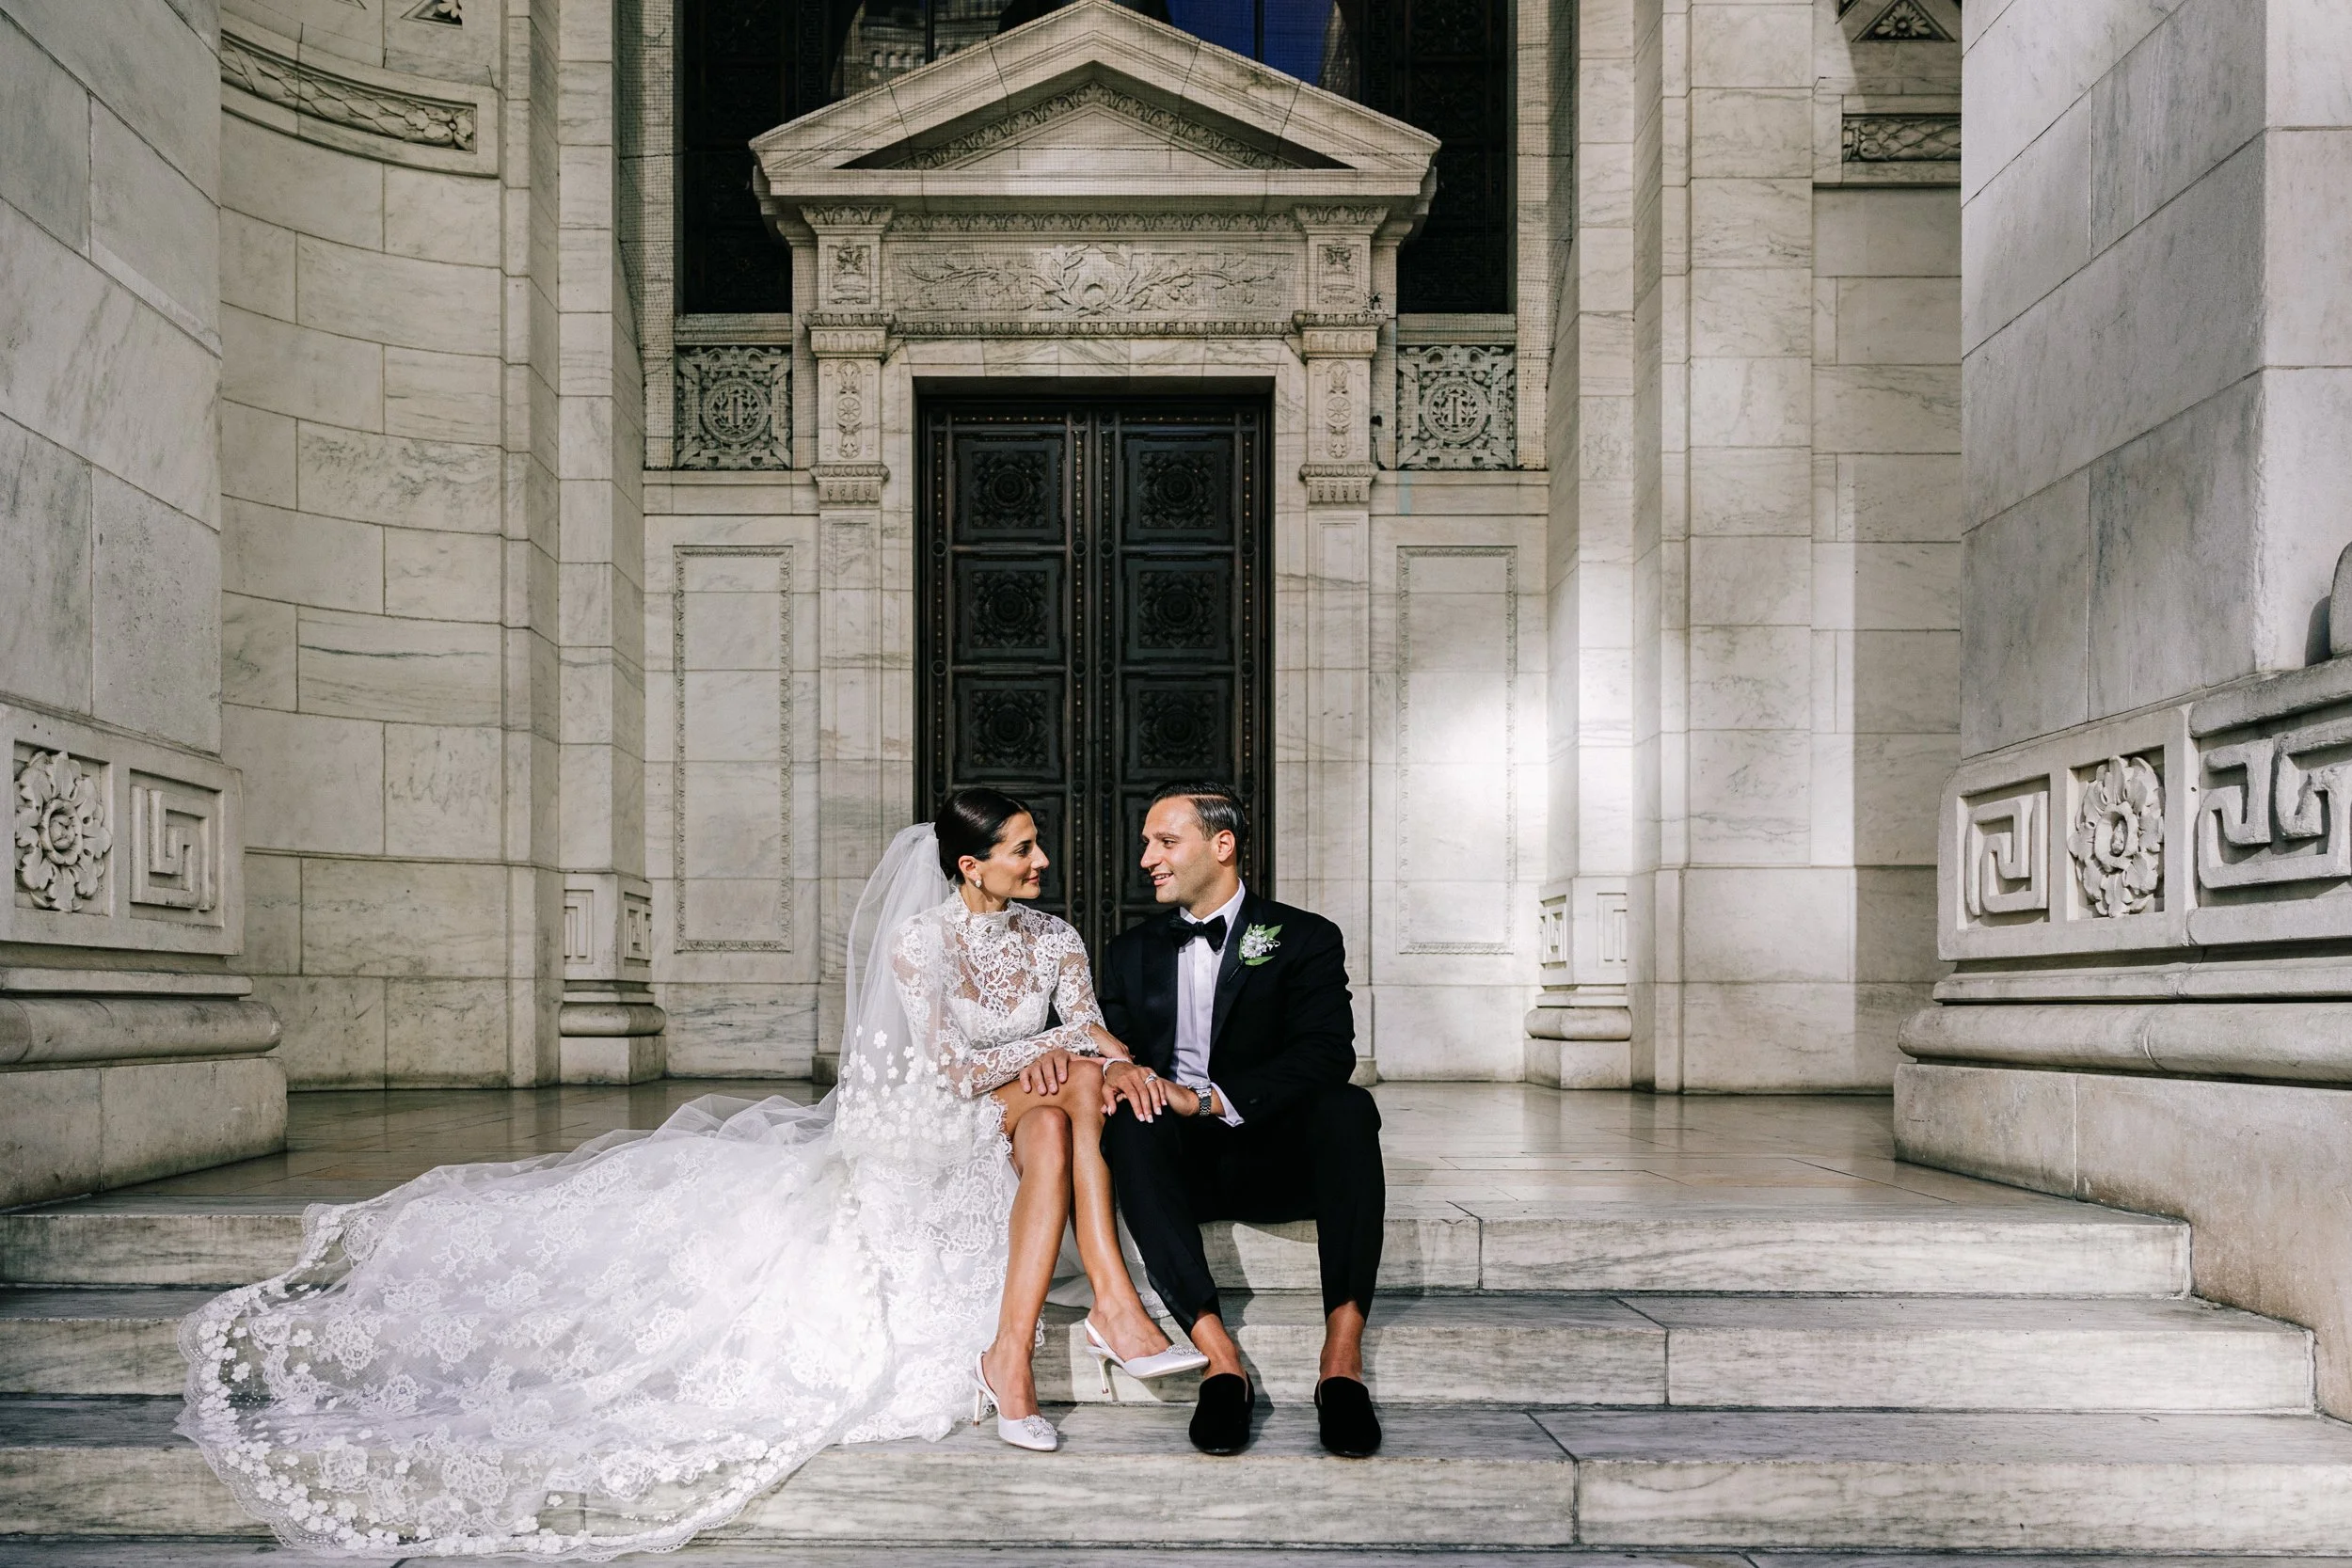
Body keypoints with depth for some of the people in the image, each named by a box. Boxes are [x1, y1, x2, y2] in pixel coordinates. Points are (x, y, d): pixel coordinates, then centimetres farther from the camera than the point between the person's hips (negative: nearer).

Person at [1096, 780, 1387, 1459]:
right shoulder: (1131, 953, 18)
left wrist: (1207, 1098, -23)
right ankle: (1218, 1354, -38)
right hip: (1180, 1165, 2)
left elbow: (1327, 1054, -11)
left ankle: (1343, 1353, -36)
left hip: (1277, 1158, -2)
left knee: (1347, 1107, -32)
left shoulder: (1305, 939, 5)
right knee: (1129, 1117, -31)